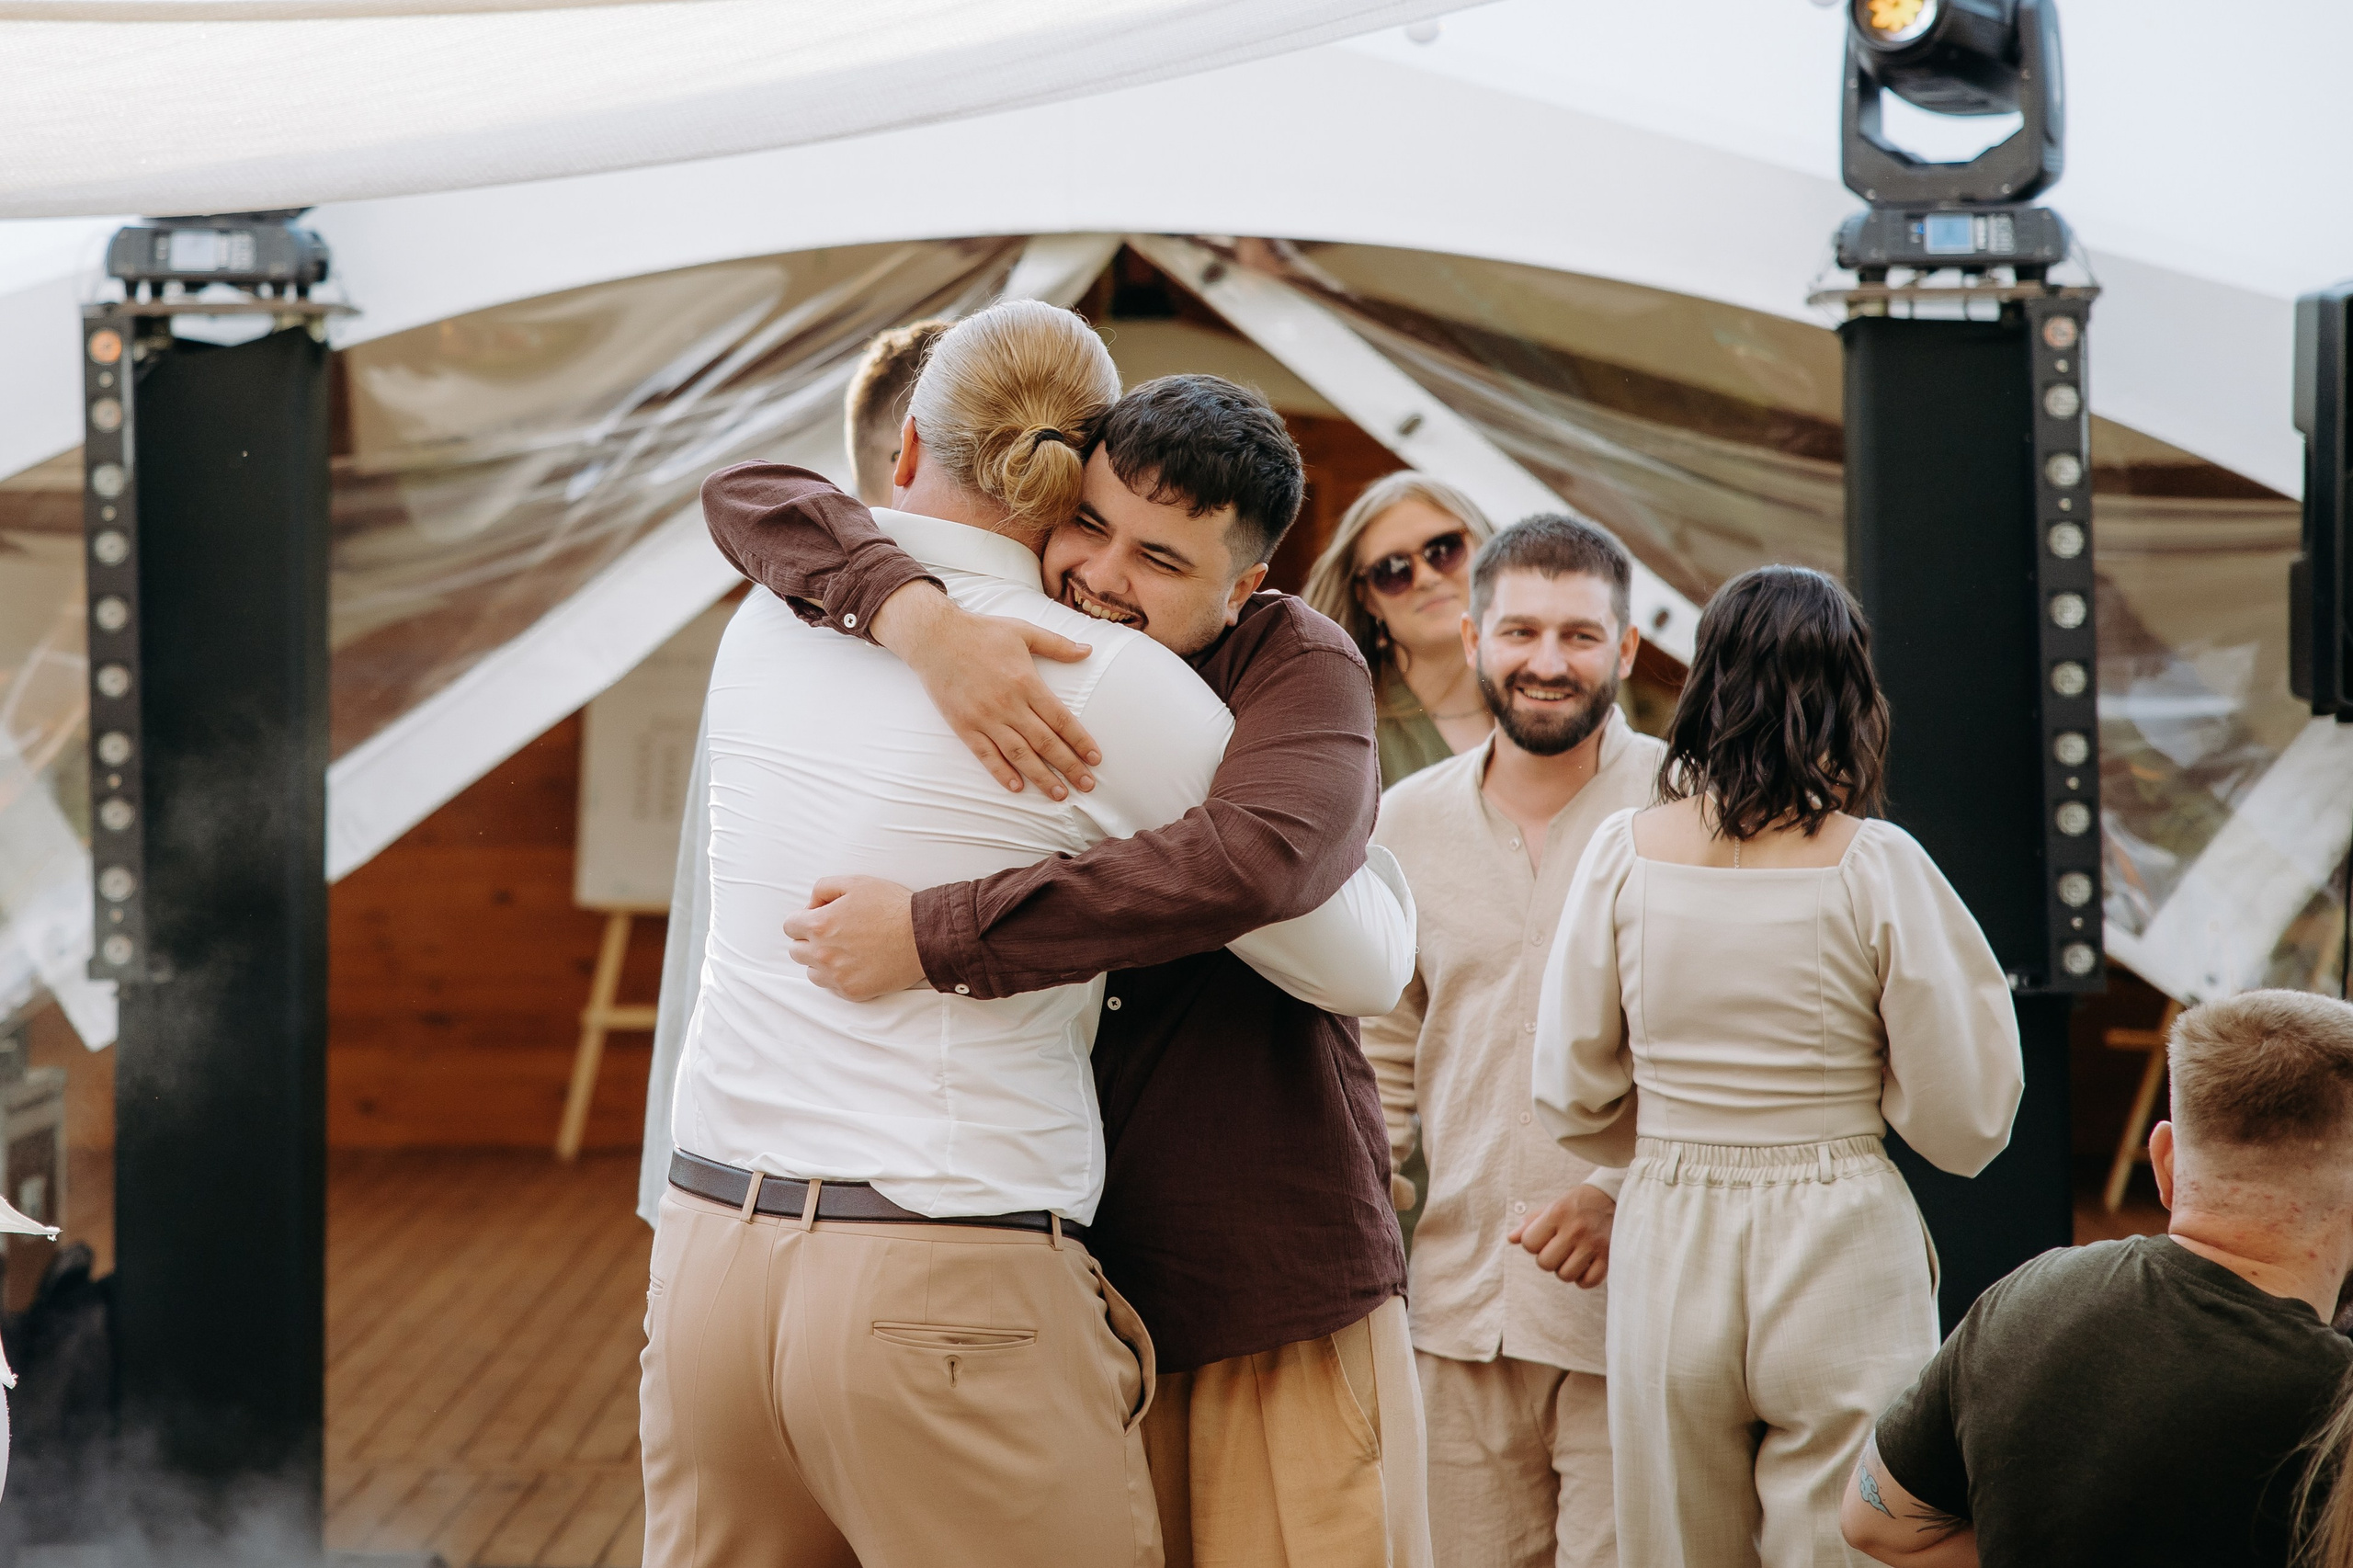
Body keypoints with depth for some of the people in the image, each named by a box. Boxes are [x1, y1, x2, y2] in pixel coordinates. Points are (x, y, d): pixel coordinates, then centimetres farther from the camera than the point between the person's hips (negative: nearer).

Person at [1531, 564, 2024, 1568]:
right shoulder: (1874, 866, -10)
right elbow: (1964, 1124, -6)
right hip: (1840, 1259, -3)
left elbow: (1570, 1102, 4)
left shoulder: (1625, 854, -3)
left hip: (1668, 1258, 3)